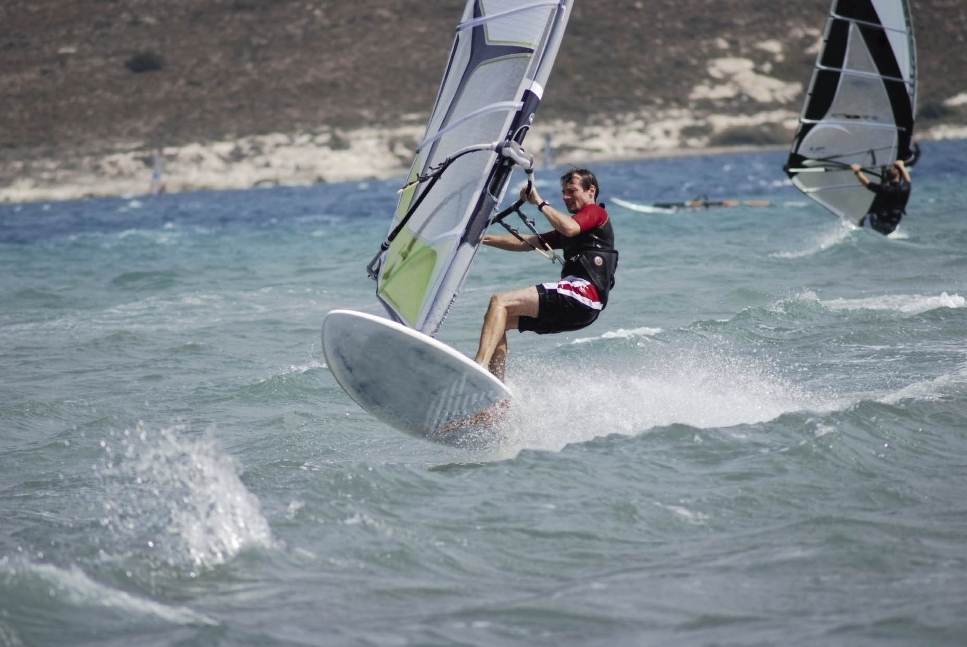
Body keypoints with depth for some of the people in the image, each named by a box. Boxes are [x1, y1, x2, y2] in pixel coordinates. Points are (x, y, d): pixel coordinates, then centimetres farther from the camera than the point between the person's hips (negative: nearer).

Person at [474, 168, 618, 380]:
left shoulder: (595, 212, 5)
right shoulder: (574, 223, 31)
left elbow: (569, 228, -18)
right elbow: (526, 243, 26)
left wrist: (539, 202, -7)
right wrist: (484, 238, 17)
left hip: (584, 291, -9)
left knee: (500, 302, -19)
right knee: (500, 319, 9)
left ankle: (479, 367, -35)